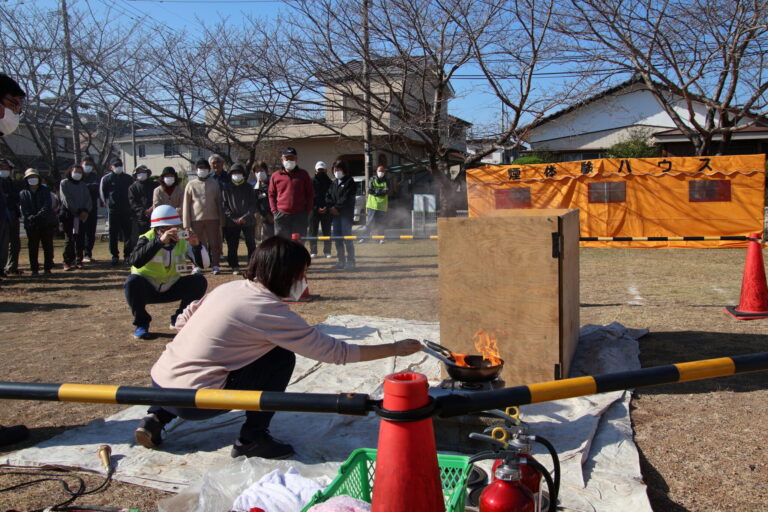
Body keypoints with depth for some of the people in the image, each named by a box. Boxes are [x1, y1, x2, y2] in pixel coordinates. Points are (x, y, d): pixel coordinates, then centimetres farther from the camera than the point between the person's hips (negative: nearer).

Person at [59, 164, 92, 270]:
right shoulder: (64, 183, 2)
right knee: (69, 239, -4)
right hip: (68, 215, -4)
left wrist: (85, 210, -10)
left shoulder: (83, 185, 16)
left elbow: (88, 198, 8)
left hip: (82, 215, 4)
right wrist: (78, 211, -12)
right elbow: (66, 199, -7)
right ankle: (67, 262, -1)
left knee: (81, 239, 2)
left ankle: (79, 261, 10)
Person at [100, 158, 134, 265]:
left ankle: (127, 255, 8)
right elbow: (103, 194, 7)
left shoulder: (128, 178, 11)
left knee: (127, 232, 1)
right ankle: (115, 255, 9)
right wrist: (108, 204, 1)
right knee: (113, 233, 2)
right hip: (113, 210, -1)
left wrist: (130, 205, 8)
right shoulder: (106, 179, 4)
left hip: (126, 210, 1)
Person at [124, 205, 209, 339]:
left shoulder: (182, 240, -8)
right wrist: (160, 241, -48)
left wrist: (196, 245, -33)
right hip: (147, 289, -3)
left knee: (199, 281, -19)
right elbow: (135, 261, -39)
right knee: (132, 282, -34)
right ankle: (141, 323, -9)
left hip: (171, 288, 3)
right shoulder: (147, 238, -18)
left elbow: (203, 263, -14)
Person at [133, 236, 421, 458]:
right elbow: (335, 352, -13)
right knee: (281, 357, -6)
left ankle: (157, 417, 22)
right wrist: (396, 348, -7)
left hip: (159, 385, 8)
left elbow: (181, 322, 14)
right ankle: (251, 440, 2)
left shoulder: (230, 287, 6)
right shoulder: (270, 311, -15)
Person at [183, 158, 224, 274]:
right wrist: (187, 223, -3)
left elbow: (219, 203, 8)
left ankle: (215, 265, 10)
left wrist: (221, 220, 2)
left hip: (212, 218, 0)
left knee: (214, 243, 2)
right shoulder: (191, 185, 5)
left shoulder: (214, 184, 7)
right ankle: (197, 266, 13)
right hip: (196, 220, 0)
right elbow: (186, 205, 4)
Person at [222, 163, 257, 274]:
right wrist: (233, 218, -11)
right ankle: (234, 266, 11)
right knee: (232, 246, 2)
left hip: (248, 221, 0)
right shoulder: (227, 188, 5)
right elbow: (225, 206, 0)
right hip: (232, 222, 0)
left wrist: (245, 217, -11)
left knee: (251, 244, 2)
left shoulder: (249, 188, 6)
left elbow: (253, 205, 0)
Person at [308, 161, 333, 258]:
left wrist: (327, 207, -10)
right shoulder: (312, 182, 3)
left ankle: (327, 251, 9)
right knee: (313, 231, 1)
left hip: (326, 210, 1)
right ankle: (313, 251, 7)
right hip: (314, 209, -1)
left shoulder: (329, 182, 8)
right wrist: (316, 208, -11)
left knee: (327, 231, 3)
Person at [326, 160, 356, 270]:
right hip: (335, 214, 6)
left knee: (347, 238, -9)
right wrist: (331, 207, -5)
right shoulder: (334, 183, 19)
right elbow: (328, 196, 13)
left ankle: (350, 261, -5)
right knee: (337, 238, 5)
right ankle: (341, 261, 12)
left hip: (346, 214, -6)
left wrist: (337, 207, -12)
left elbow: (347, 198, -10)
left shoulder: (349, 181, 0)